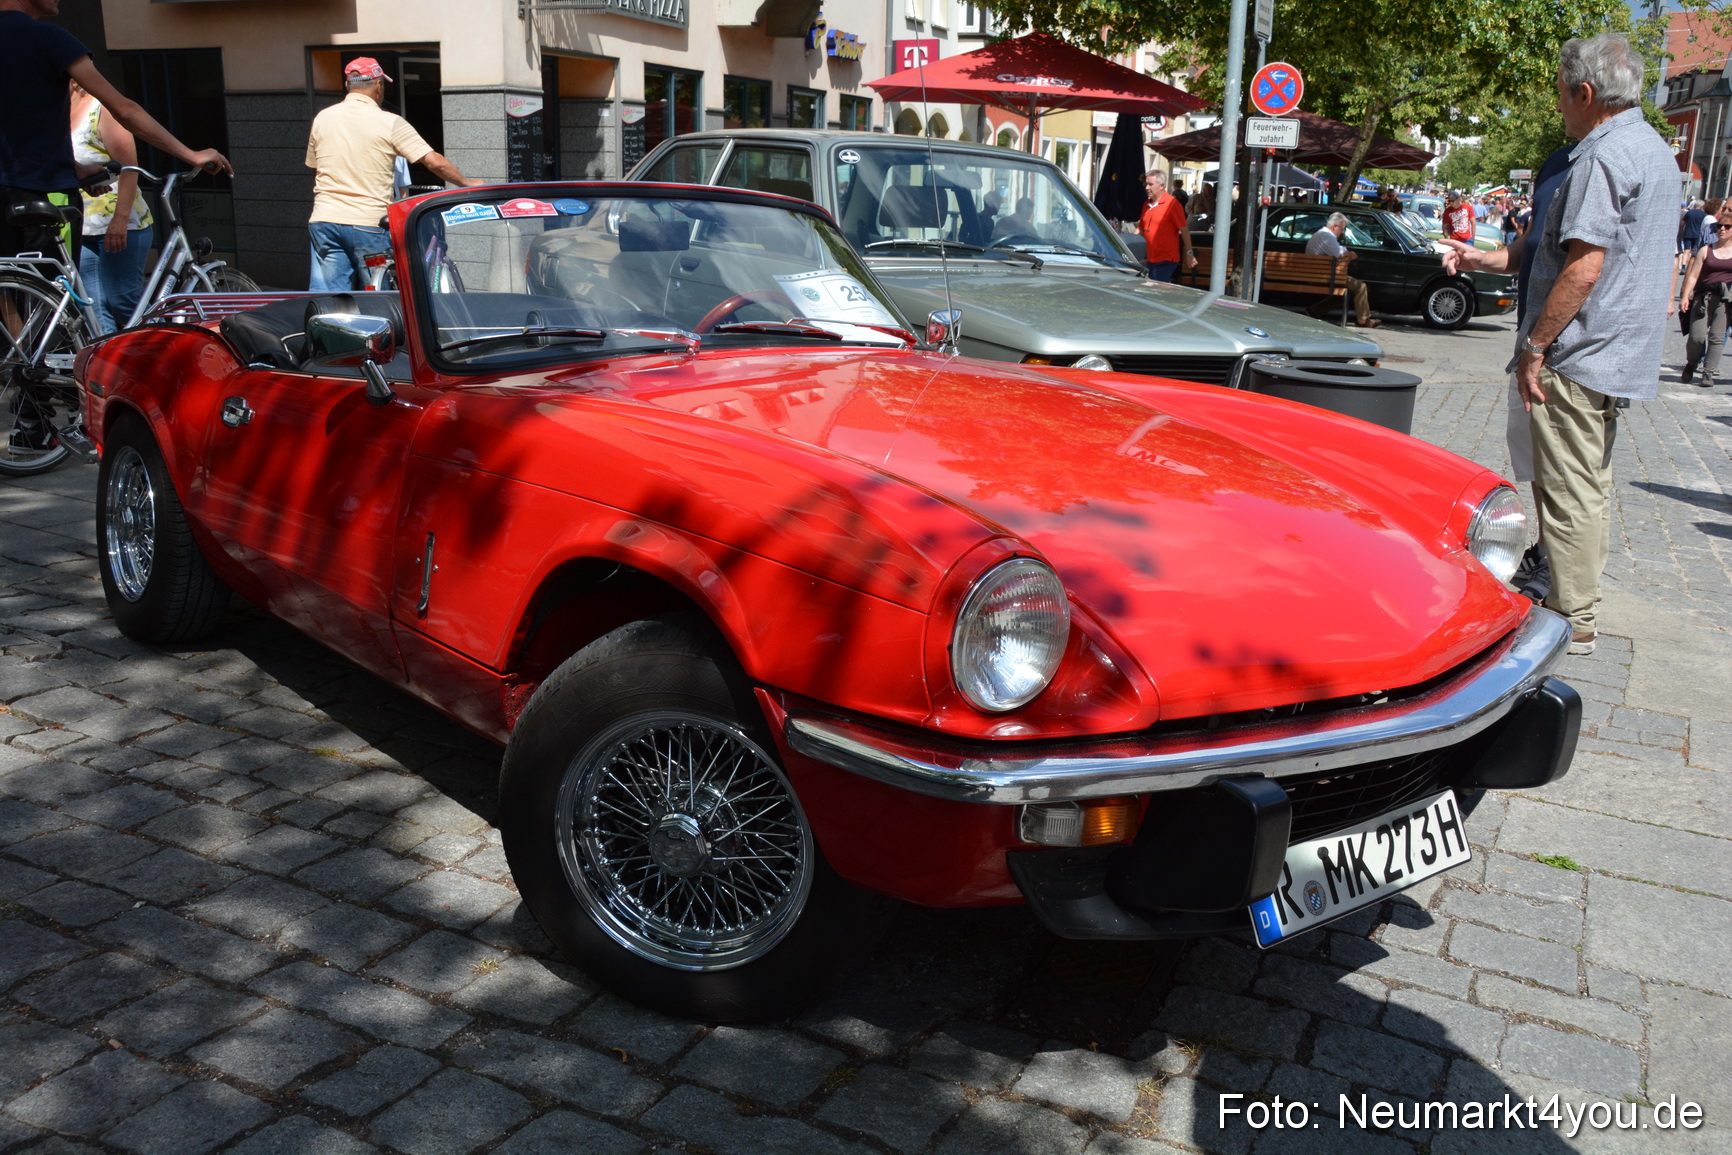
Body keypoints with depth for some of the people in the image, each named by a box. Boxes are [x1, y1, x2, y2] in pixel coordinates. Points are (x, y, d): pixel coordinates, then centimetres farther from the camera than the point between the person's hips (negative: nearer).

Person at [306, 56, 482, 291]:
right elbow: (435, 162, -7)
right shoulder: (389, 123, -4)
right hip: (369, 224, -4)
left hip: (323, 220, 4)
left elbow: (313, 169, 20)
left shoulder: (321, 119, 10)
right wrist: (469, 184, 7)